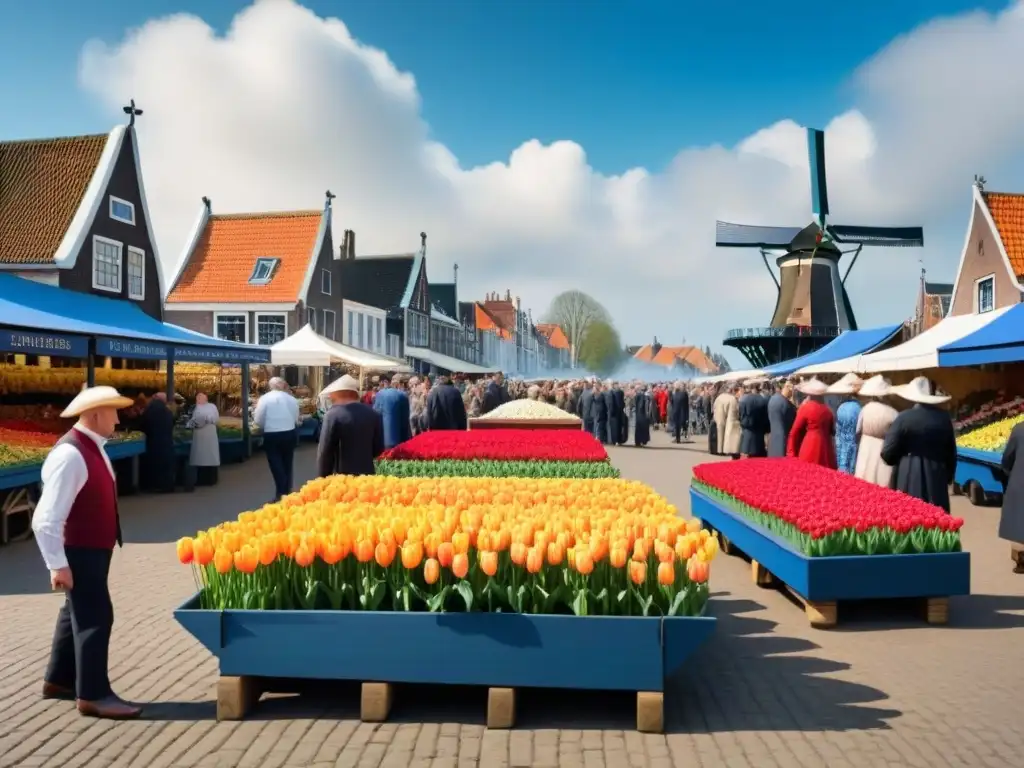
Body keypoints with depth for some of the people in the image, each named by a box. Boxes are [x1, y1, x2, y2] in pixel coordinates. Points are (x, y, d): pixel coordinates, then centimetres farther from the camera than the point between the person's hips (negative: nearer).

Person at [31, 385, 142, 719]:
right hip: (80, 552, -10)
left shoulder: (92, 448, 6)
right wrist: (58, 564, -26)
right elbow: (46, 519, -27)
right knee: (95, 617, -4)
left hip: (93, 548, 10)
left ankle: (58, 680, 36)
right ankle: (92, 695, 6)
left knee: (76, 613, 21)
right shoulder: (70, 454, -24)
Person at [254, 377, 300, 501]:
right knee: (287, 465, 15)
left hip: (272, 436, -3)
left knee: (277, 466, 3)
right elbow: (296, 419, 7)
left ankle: (281, 495, 1)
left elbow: (258, 421, -6)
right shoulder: (291, 399, 2)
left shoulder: (265, 398, -7)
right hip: (290, 434, 4)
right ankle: (287, 493, 23)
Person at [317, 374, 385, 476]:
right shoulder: (374, 414, 6)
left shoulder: (333, 415, -11)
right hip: (367, 475, 5)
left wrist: (322, 479, -1)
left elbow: (325, 452, -10)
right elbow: (379, 449, 9)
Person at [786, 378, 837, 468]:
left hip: (810, 445, -5)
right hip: (825, 445, 5)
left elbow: (795, 431, -3)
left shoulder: (805, 407, -8)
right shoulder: (827, 409, 5)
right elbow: (832, 430, 13)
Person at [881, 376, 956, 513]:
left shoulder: (904, 418, -10)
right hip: (936, 479, 4)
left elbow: (887, 453, -9)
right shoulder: (944, 418, 1)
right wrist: (948, 477, 22)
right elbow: (951, 453, 9)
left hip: (908, 479, -3)